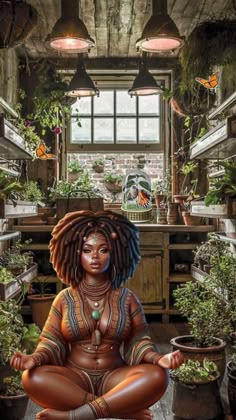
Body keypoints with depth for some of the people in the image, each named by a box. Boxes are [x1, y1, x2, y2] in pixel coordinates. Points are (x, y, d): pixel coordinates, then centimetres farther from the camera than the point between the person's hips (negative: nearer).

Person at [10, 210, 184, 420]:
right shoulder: (65, 298, 7)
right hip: (74, 377, 0)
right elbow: (52, 342, 4)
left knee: (157, 376, -29)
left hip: (114, 377, 0)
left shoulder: (126, 298, 6)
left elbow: (139, 341, 4)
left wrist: (158, 358, -19)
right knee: (33, 378, -31)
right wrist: (36, 358, -19)